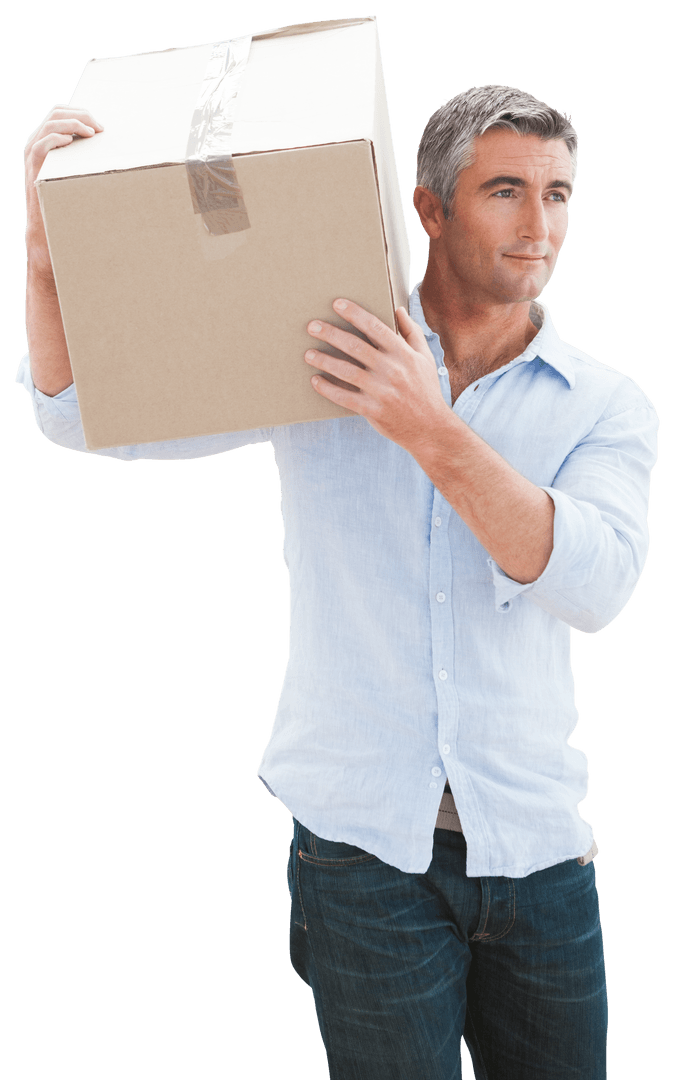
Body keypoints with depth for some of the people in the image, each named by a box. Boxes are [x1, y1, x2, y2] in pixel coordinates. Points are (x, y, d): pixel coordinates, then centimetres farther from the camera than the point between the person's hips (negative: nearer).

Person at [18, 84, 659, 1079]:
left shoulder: (607, 406, 2)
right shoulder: (318, 359, -1)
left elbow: (593, 585, -16)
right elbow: (83, 415, -1)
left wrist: (429, 430, -26)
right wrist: (50, 237, -18)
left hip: (535, 849, 2)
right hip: (365, 843, -2)